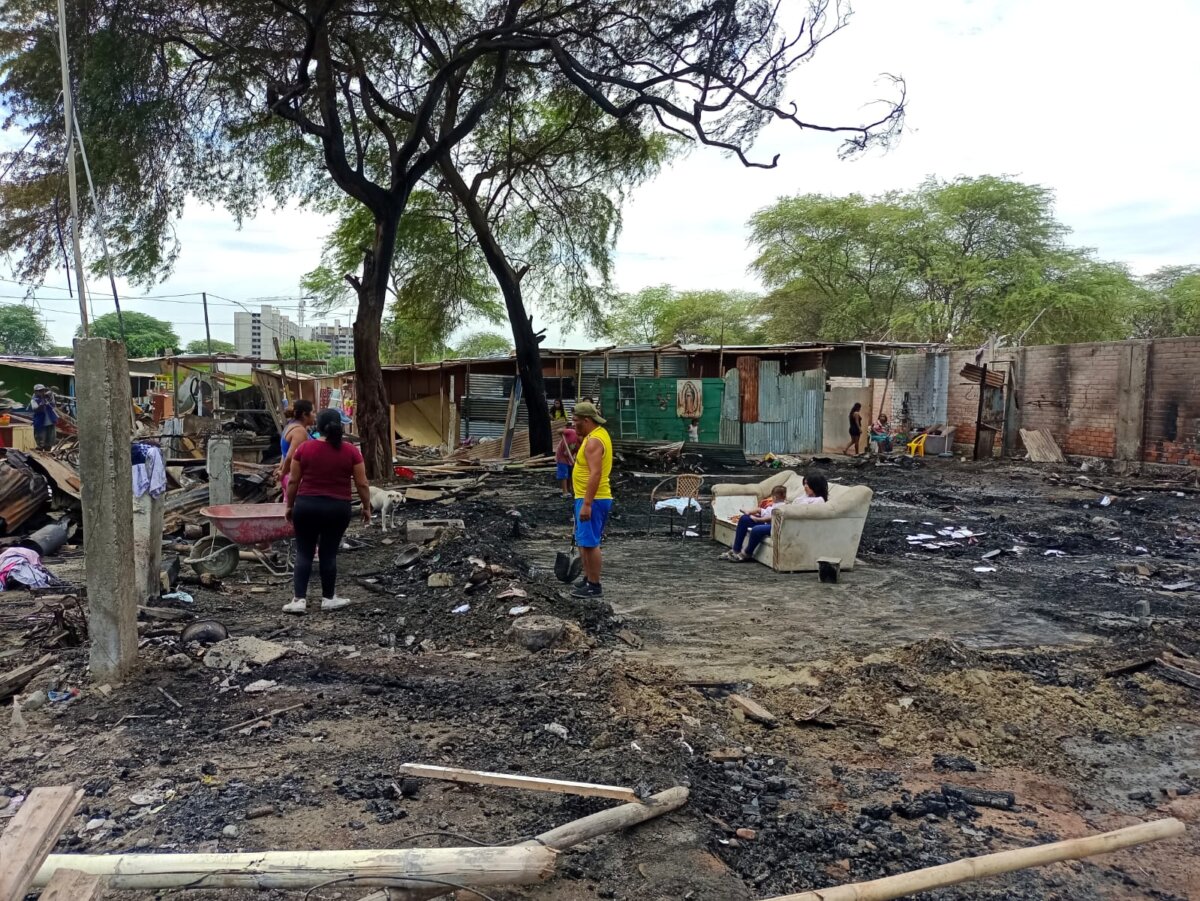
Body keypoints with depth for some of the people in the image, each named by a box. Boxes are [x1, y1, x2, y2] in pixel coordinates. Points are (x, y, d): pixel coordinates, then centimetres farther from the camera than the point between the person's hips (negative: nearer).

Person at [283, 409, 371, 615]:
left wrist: (290, 506, 12)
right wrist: (366, 507, 9)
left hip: (306, 506, 0)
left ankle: (299, 599, 4)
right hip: (338, 508, 0)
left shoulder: (304, 448, -3)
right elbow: (362, 484, -2)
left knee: (304, 552, 8)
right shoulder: (351, 451, -5)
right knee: (329, 553, 9)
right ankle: (328, 598, 17)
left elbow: (293, 481, 1)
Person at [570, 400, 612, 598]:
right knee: (584, 541, 18)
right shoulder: (599, 434, 14)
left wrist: (586, 504, -28)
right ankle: (588, 580, 27)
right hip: (591, 499, 11)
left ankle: (594, 586, 1)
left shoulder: (593, 441, -19)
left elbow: (595, 473, -27)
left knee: (590, 543, -5)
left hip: (591, 500, -11)